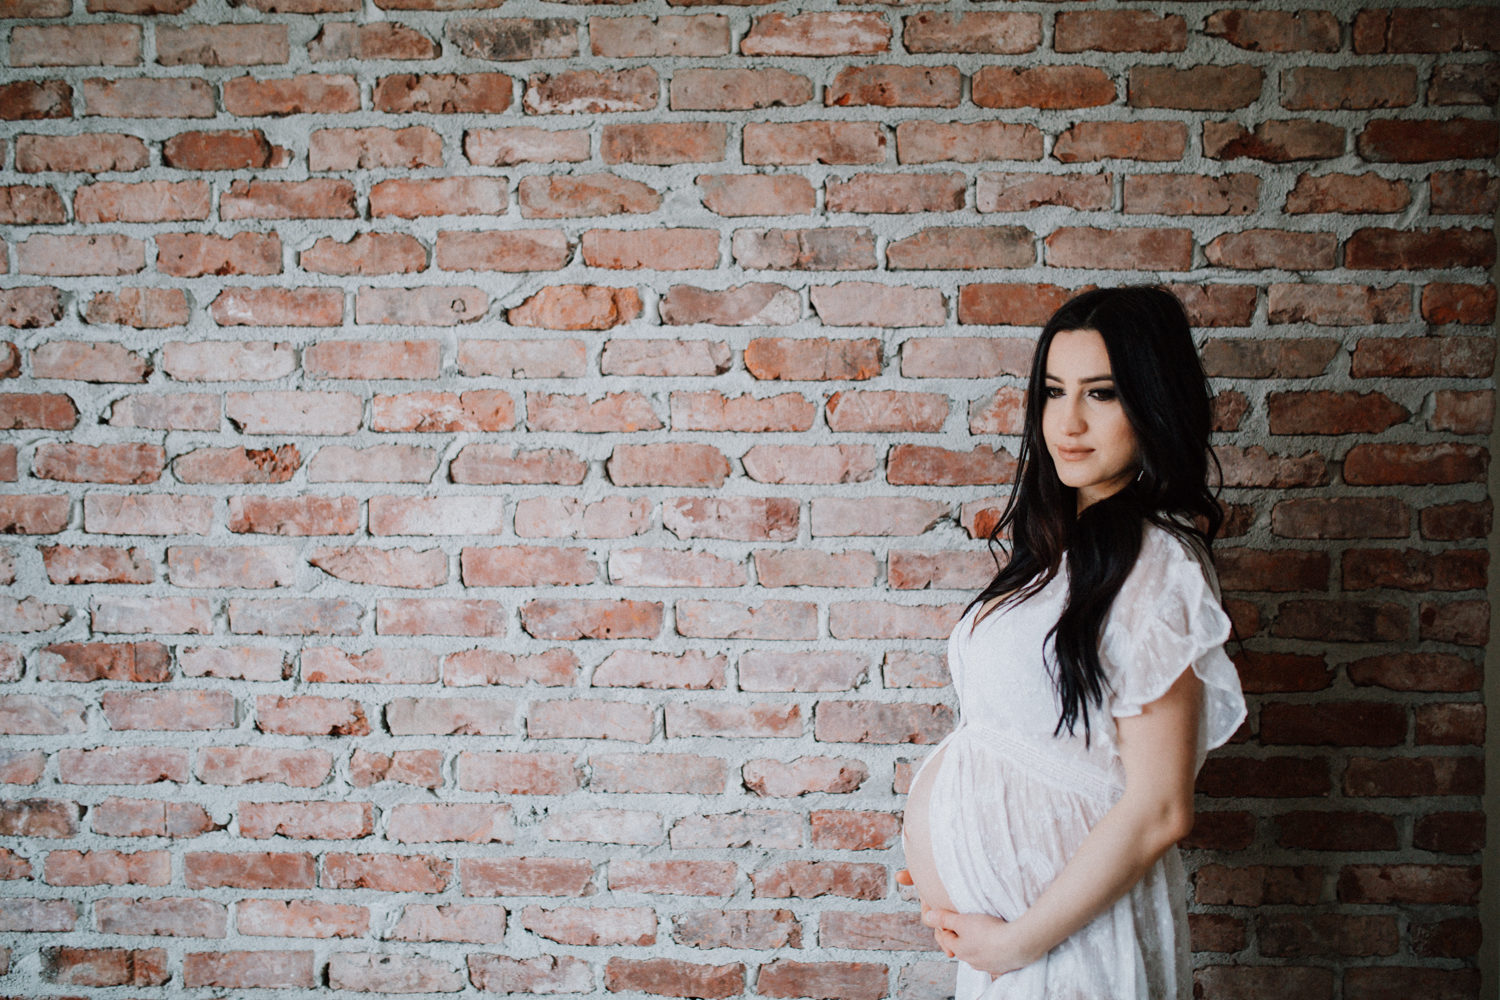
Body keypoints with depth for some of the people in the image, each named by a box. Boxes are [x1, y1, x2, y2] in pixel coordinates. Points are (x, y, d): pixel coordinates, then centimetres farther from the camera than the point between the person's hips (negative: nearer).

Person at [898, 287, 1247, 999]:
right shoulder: (1066, 546, 7)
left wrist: (1017, 942, -17)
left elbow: (1158, 810, -23)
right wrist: (943, 878, 7)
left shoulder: (1152, 562, -20)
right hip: (1005, 919, 8)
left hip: (1070, 918, -8)